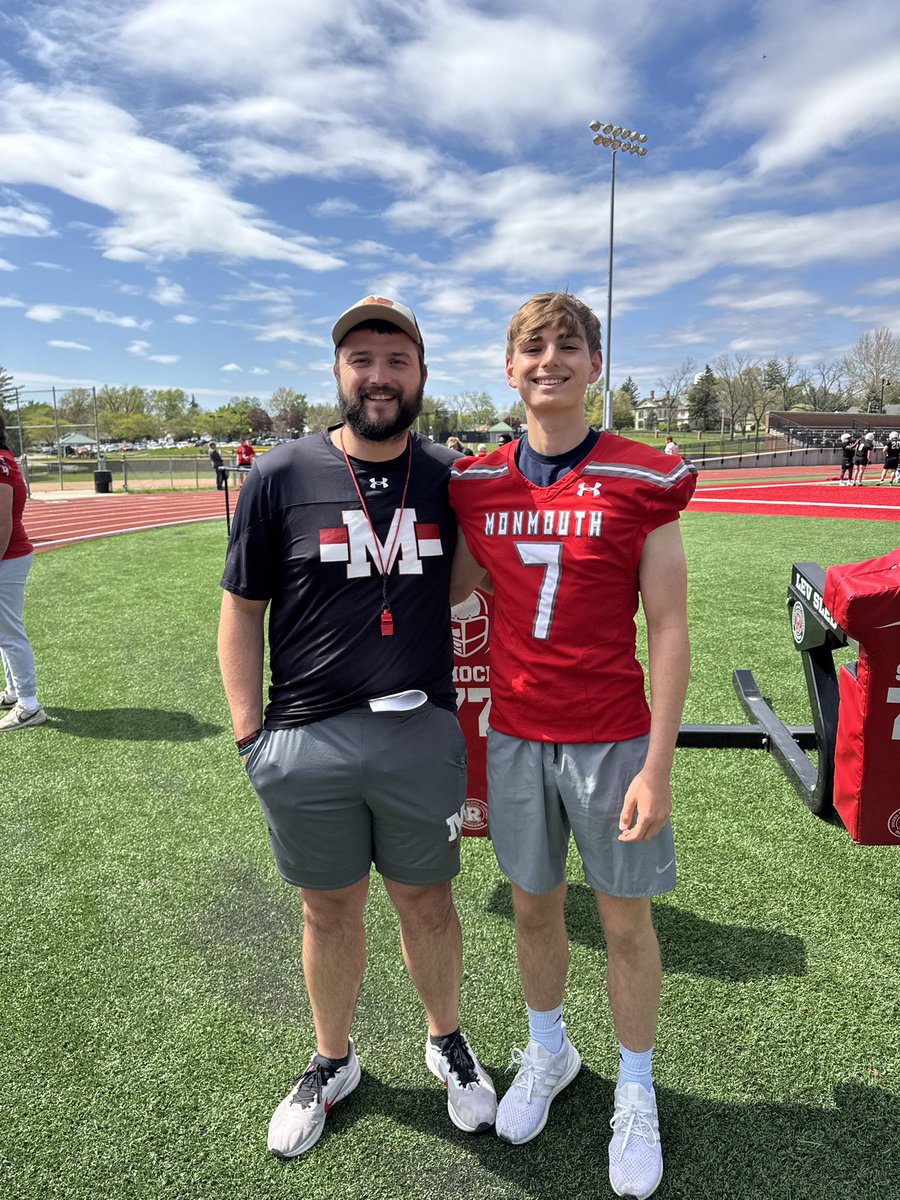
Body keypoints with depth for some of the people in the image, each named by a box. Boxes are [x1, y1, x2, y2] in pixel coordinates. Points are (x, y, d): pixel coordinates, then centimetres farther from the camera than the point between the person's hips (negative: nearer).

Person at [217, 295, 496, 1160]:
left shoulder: (450, 479, 1)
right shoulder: (280, 478, -4)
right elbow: (240, 611, 0)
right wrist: (250, 735, -4)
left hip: (423, 737, 1)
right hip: (306, 742, 0)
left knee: (425, 899, 17)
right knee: (329, 907, 17)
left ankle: (447, 1041, 44)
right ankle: (331, 1062, 43)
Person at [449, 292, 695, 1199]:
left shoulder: (642, 482, -9)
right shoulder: (477, 483, 1)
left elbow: (668, 632, -9)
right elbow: (450, 589, 15)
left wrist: (657, 767, -12)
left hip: (611, 741, -3)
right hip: (516, 738, 3)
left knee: (624, 921, 13)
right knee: (533, 908, 19)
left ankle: (636, 1093, 39)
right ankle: (547, 1052, 47)